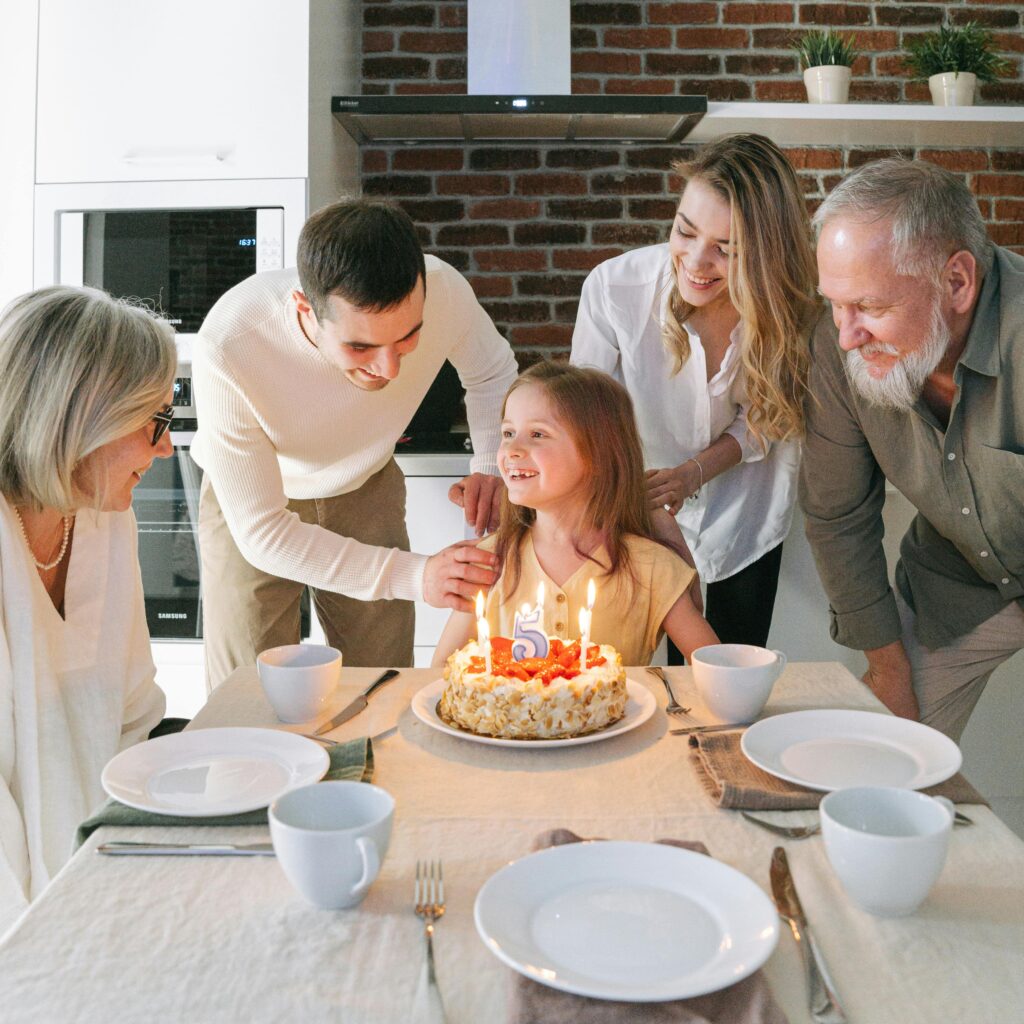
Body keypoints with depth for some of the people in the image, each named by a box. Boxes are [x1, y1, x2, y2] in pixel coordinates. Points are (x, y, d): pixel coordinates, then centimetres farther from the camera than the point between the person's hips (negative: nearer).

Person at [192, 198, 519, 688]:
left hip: (367, 487, 2)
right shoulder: (226, 352, -37)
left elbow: (494, 374, -4)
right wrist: (415, 575, -36)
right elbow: (262, 533, -29)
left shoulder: (443, 292, -29)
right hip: (248, 503, -2)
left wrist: (491, 465, -22)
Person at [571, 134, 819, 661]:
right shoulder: (614, 286, -28)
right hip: (640, 504, -1)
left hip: (743, 514, 2)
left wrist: (696, 472, -23)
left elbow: (762, 420, -7)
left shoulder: (787, 306, -22)